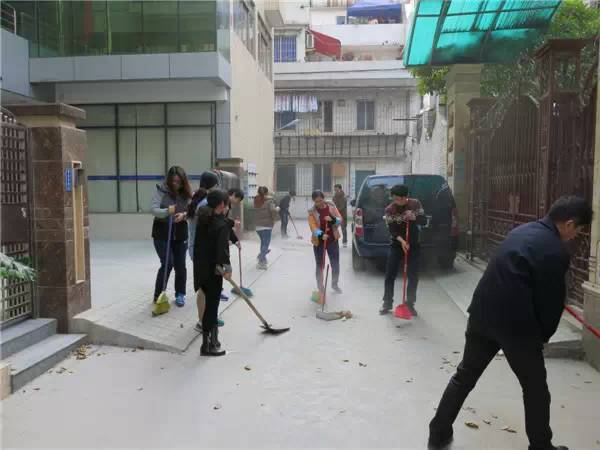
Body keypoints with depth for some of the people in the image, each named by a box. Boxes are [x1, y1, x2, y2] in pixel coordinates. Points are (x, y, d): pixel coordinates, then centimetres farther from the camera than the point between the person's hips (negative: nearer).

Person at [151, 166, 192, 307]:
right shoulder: (161, 191, -9)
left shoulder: (186, 193, 0)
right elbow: (154, 210, -17)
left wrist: (184, 214, -25)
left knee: (180, 265, 6)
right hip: (162, 234, -3)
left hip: (180, 234, 3)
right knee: (167, 264, -9)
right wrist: (167, 211, -36)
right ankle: (158, 296, 7)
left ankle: (180, 295, 21)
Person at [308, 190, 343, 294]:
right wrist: (321, 235, -36)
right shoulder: (312, 212, -8)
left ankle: (335, 284, 30)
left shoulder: (331, 206, 0)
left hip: (333, 240, 2)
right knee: (320, 265, 6)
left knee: (335, 264, 9)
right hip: (319, 241, -2)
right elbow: (313, 227, -18)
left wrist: (333, 220, -25)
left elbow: (340, 219, -3)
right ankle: (320, 287, 21)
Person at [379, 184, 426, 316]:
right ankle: (387, 303, 12)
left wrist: (413, 217, -25)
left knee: (413, 276, 3)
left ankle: (410, 304, 16)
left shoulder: (415, 204, -4)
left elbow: (424, 221, -5)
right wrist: (402, 241, -30)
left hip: (413, 245, 1)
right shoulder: (389, 209, -10)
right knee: (390, 276, -1)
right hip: (396, 245, -1)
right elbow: (392, 230, -14)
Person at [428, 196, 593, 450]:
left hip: (482, 313, 8)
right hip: (516, 324, -7)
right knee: (535, 388, 15)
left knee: (464, 376, 18)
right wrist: (543, 336, 11)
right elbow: (552, 301, -7)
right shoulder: (556, 252, -12)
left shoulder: (522, 231, 12)